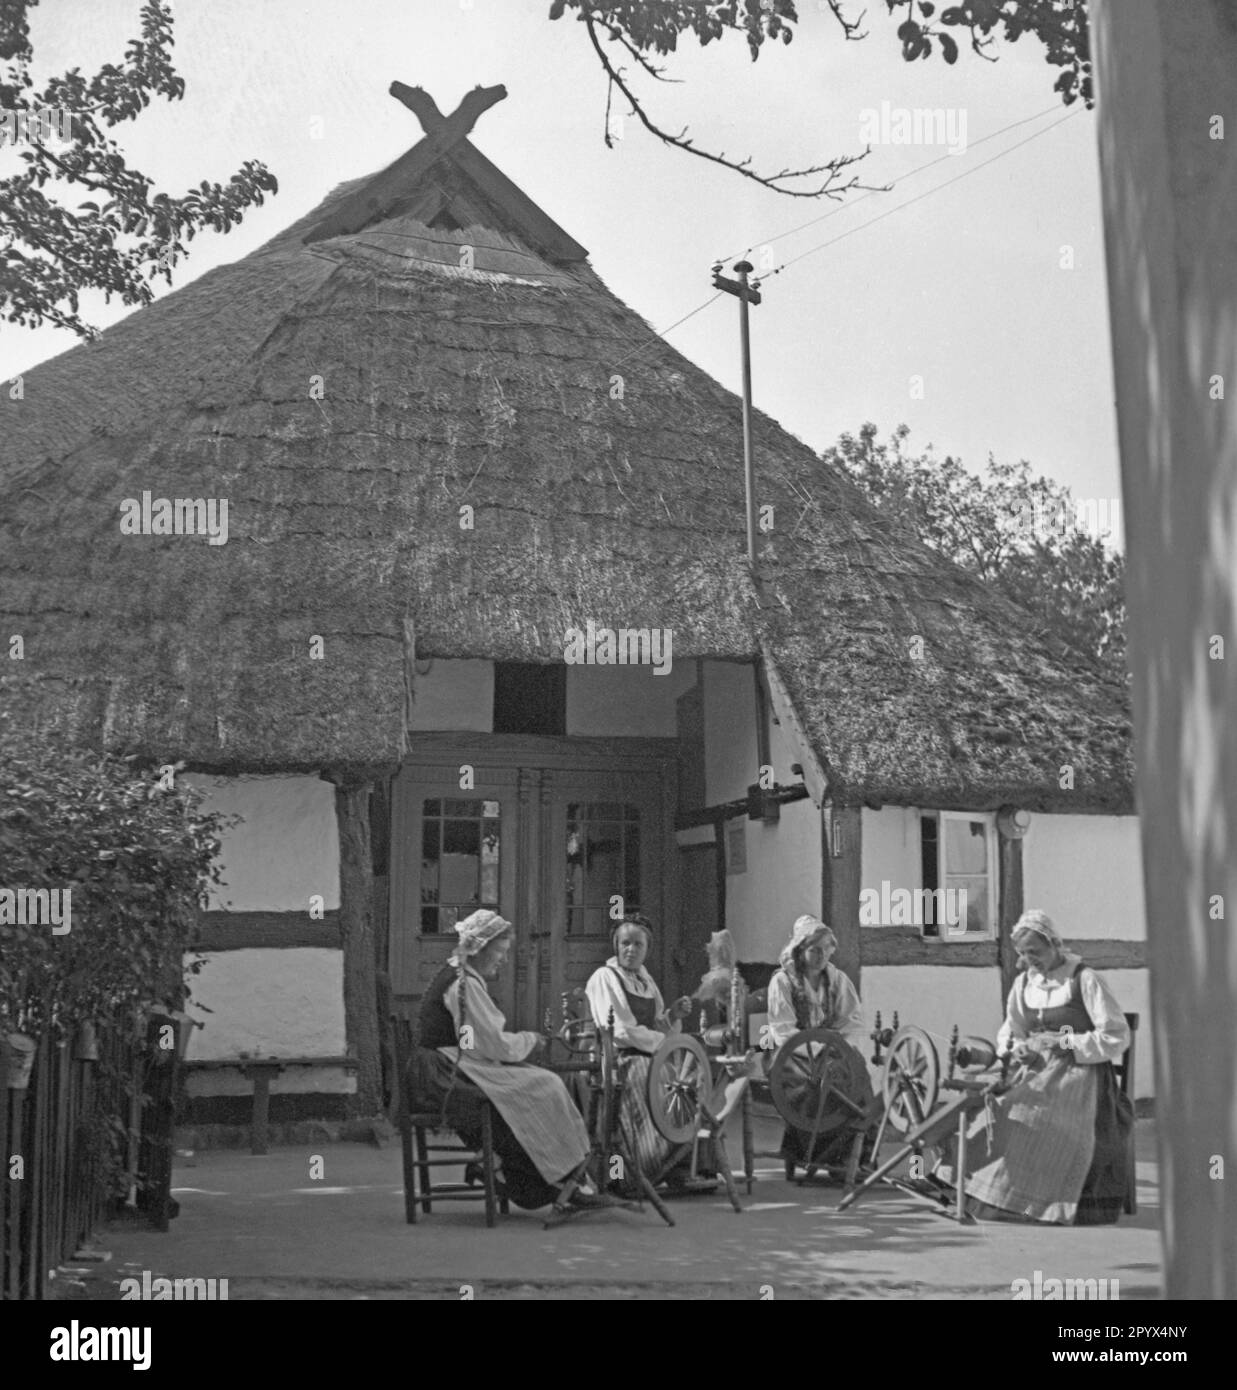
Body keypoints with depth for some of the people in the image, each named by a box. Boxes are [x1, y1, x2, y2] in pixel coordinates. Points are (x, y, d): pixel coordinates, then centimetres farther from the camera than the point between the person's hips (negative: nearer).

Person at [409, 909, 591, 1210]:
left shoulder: (457, 976, 16)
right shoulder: (465, 984, -16)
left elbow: (482, 1039, 19)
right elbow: (495, 1045, -18)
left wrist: (523, 1041, 7)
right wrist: (530, 1042, -2)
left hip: (444, 1072, 10)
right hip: (447, 1076, -10)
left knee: (545, 1082, 3)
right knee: (542, 1088, -13)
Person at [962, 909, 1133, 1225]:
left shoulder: (1085, 980, -4)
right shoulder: (1023, 983, 13)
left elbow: (1117, 1037, -7)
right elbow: (1008, 1031, 24)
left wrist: (1064, 1042, -13)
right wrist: (1014, 1048, 0)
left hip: (1079, 1075, -6)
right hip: (1035, 1075, 6)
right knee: (995, 1116, -21)